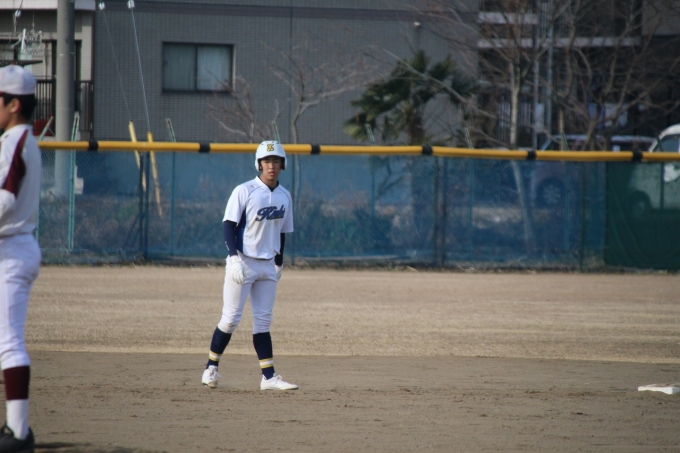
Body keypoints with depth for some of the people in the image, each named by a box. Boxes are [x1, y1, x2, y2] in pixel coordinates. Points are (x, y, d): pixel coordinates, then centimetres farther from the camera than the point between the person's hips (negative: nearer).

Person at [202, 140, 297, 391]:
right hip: (242, 262, -5)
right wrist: (235, 257, -22)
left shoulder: (285, 196, 9)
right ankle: (211, 367, 8)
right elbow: (229, 225, -12)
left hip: (267, 265, 5)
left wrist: (279, 261, 17)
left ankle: (269, 377, 3)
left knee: (263, 320, 5)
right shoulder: (244, 191, -8)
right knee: (231, 318, -4)